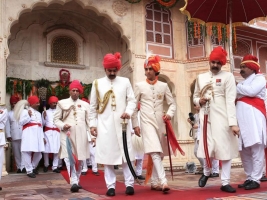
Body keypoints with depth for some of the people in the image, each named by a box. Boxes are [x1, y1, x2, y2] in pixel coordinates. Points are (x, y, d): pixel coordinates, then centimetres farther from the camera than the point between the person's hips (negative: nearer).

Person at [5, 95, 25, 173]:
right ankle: (19, 167, 16)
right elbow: (7, 125, 6)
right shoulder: (9, 113, 10)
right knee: (16, 152, 7)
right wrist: (8, 135, -2)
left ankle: (23, 166, -4)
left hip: (23, 135, -2)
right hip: (14, 136, 2)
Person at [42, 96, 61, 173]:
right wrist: (44, 117, -7)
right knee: (46, 149, 0)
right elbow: (43, 123, 7)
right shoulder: (45, 112, 10)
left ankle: (55, 167, 4)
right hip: (48, 132, 0)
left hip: (56, 132, 1)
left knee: (56, 150, -3)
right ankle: (46, 165, 20)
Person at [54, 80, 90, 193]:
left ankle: (77, 181, 21)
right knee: (69, 158, -13)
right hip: (67, 134, -2)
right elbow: (56, 119, 8)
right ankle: (73, 182, -15)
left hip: (81, 135, 2)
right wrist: (63, 125, -12)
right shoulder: (62, 103, 9)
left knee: (80, 159, 7)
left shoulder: (85, 105, 12)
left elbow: (89, 121, 10)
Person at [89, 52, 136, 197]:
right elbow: (93, 107, 9)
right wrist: (92, 124, 3)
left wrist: (128, 111, -15)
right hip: (104, 125, 0)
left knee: (126, 153, 1)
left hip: (121, 123, 0)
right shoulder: (97, 83, 8)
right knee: (107, 155, 1)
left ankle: (129, 184, 8)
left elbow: (132, 100, 5)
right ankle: (111, 185, 9)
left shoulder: (125, 82, 8)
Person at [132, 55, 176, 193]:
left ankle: (155, 182, 20)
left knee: (159, 154, 8)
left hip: (160, 123, 3)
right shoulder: (139, 86, 3)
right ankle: (163, 182, -21)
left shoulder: (163, 86, 8)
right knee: (154, 152, -18)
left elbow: (172, 103, 11)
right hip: (147, 122, -3)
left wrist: (169, 114, -10)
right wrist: (135, 125, 1)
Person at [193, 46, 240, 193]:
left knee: (225, 147, -1)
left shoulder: (228, 76, -1)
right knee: (207, 146, 5)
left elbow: (230, 101, -8)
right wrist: (199, 101, -5)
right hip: (206, 117, 3)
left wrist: (233, 122, -16)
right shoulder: (201, 77, 12)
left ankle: (225, 182, 9)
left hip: (222, 117, -3)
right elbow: (195, 97, 20)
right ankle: (206, 172, 32)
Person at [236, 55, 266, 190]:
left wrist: (236, 87, -1)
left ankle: (256, 179, -3)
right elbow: (235, 98, 21)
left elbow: (252, 91, -13)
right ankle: (249, 178, 14)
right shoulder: (243, 83, 27)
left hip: (253, 117, -7)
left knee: (256, 148, -6)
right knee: (244, 150, 6)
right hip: (242, 119, 7)